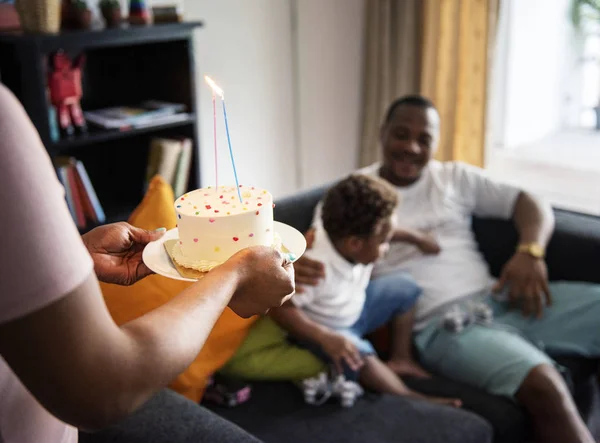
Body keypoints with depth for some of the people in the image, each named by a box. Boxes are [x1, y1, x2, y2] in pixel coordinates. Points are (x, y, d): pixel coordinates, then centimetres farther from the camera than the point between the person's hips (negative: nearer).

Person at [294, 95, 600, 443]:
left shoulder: (455, 177, 17)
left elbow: (531, 204, 16)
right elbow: (317, 254, 0)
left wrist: (530, 252, -6)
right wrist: (297, 266, -27)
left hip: (499, 299, 6)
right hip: (441, 325, -5)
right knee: (544, 386, -32)